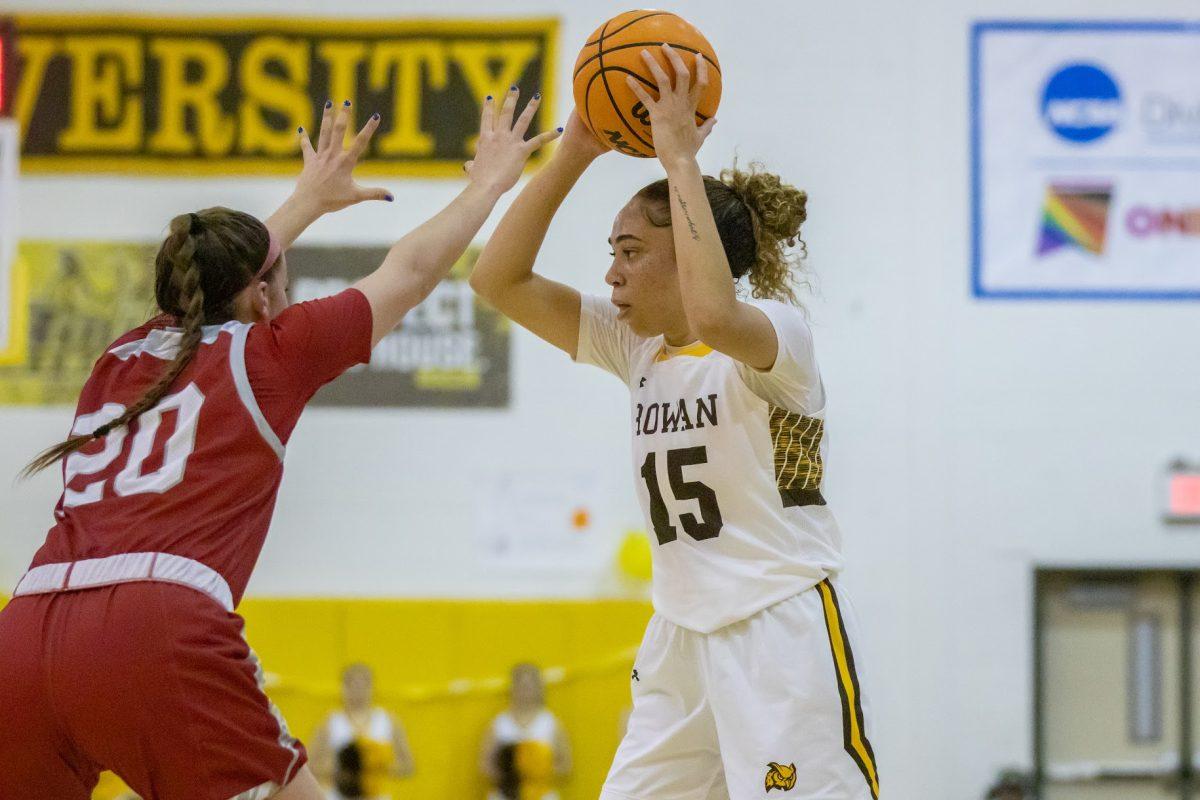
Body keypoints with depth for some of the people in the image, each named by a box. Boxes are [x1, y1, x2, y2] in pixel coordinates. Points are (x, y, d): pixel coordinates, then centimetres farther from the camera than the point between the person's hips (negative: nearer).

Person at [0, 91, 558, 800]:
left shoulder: (123, 360, 27)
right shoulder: (267, 354, 13)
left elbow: (218, 276, 49)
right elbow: (411, 271, 27)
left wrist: (308, 202, 64)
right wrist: (490, 181, 43)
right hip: (161, 629, -5)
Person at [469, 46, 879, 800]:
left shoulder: (776, 332, -12)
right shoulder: (637, 344, 9)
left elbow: (712, 314, -37)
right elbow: (499, 278, 4)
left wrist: (680, 152, -29)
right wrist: (575, 152, -4)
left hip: (784, 630, -8)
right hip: (684, 633, 8)